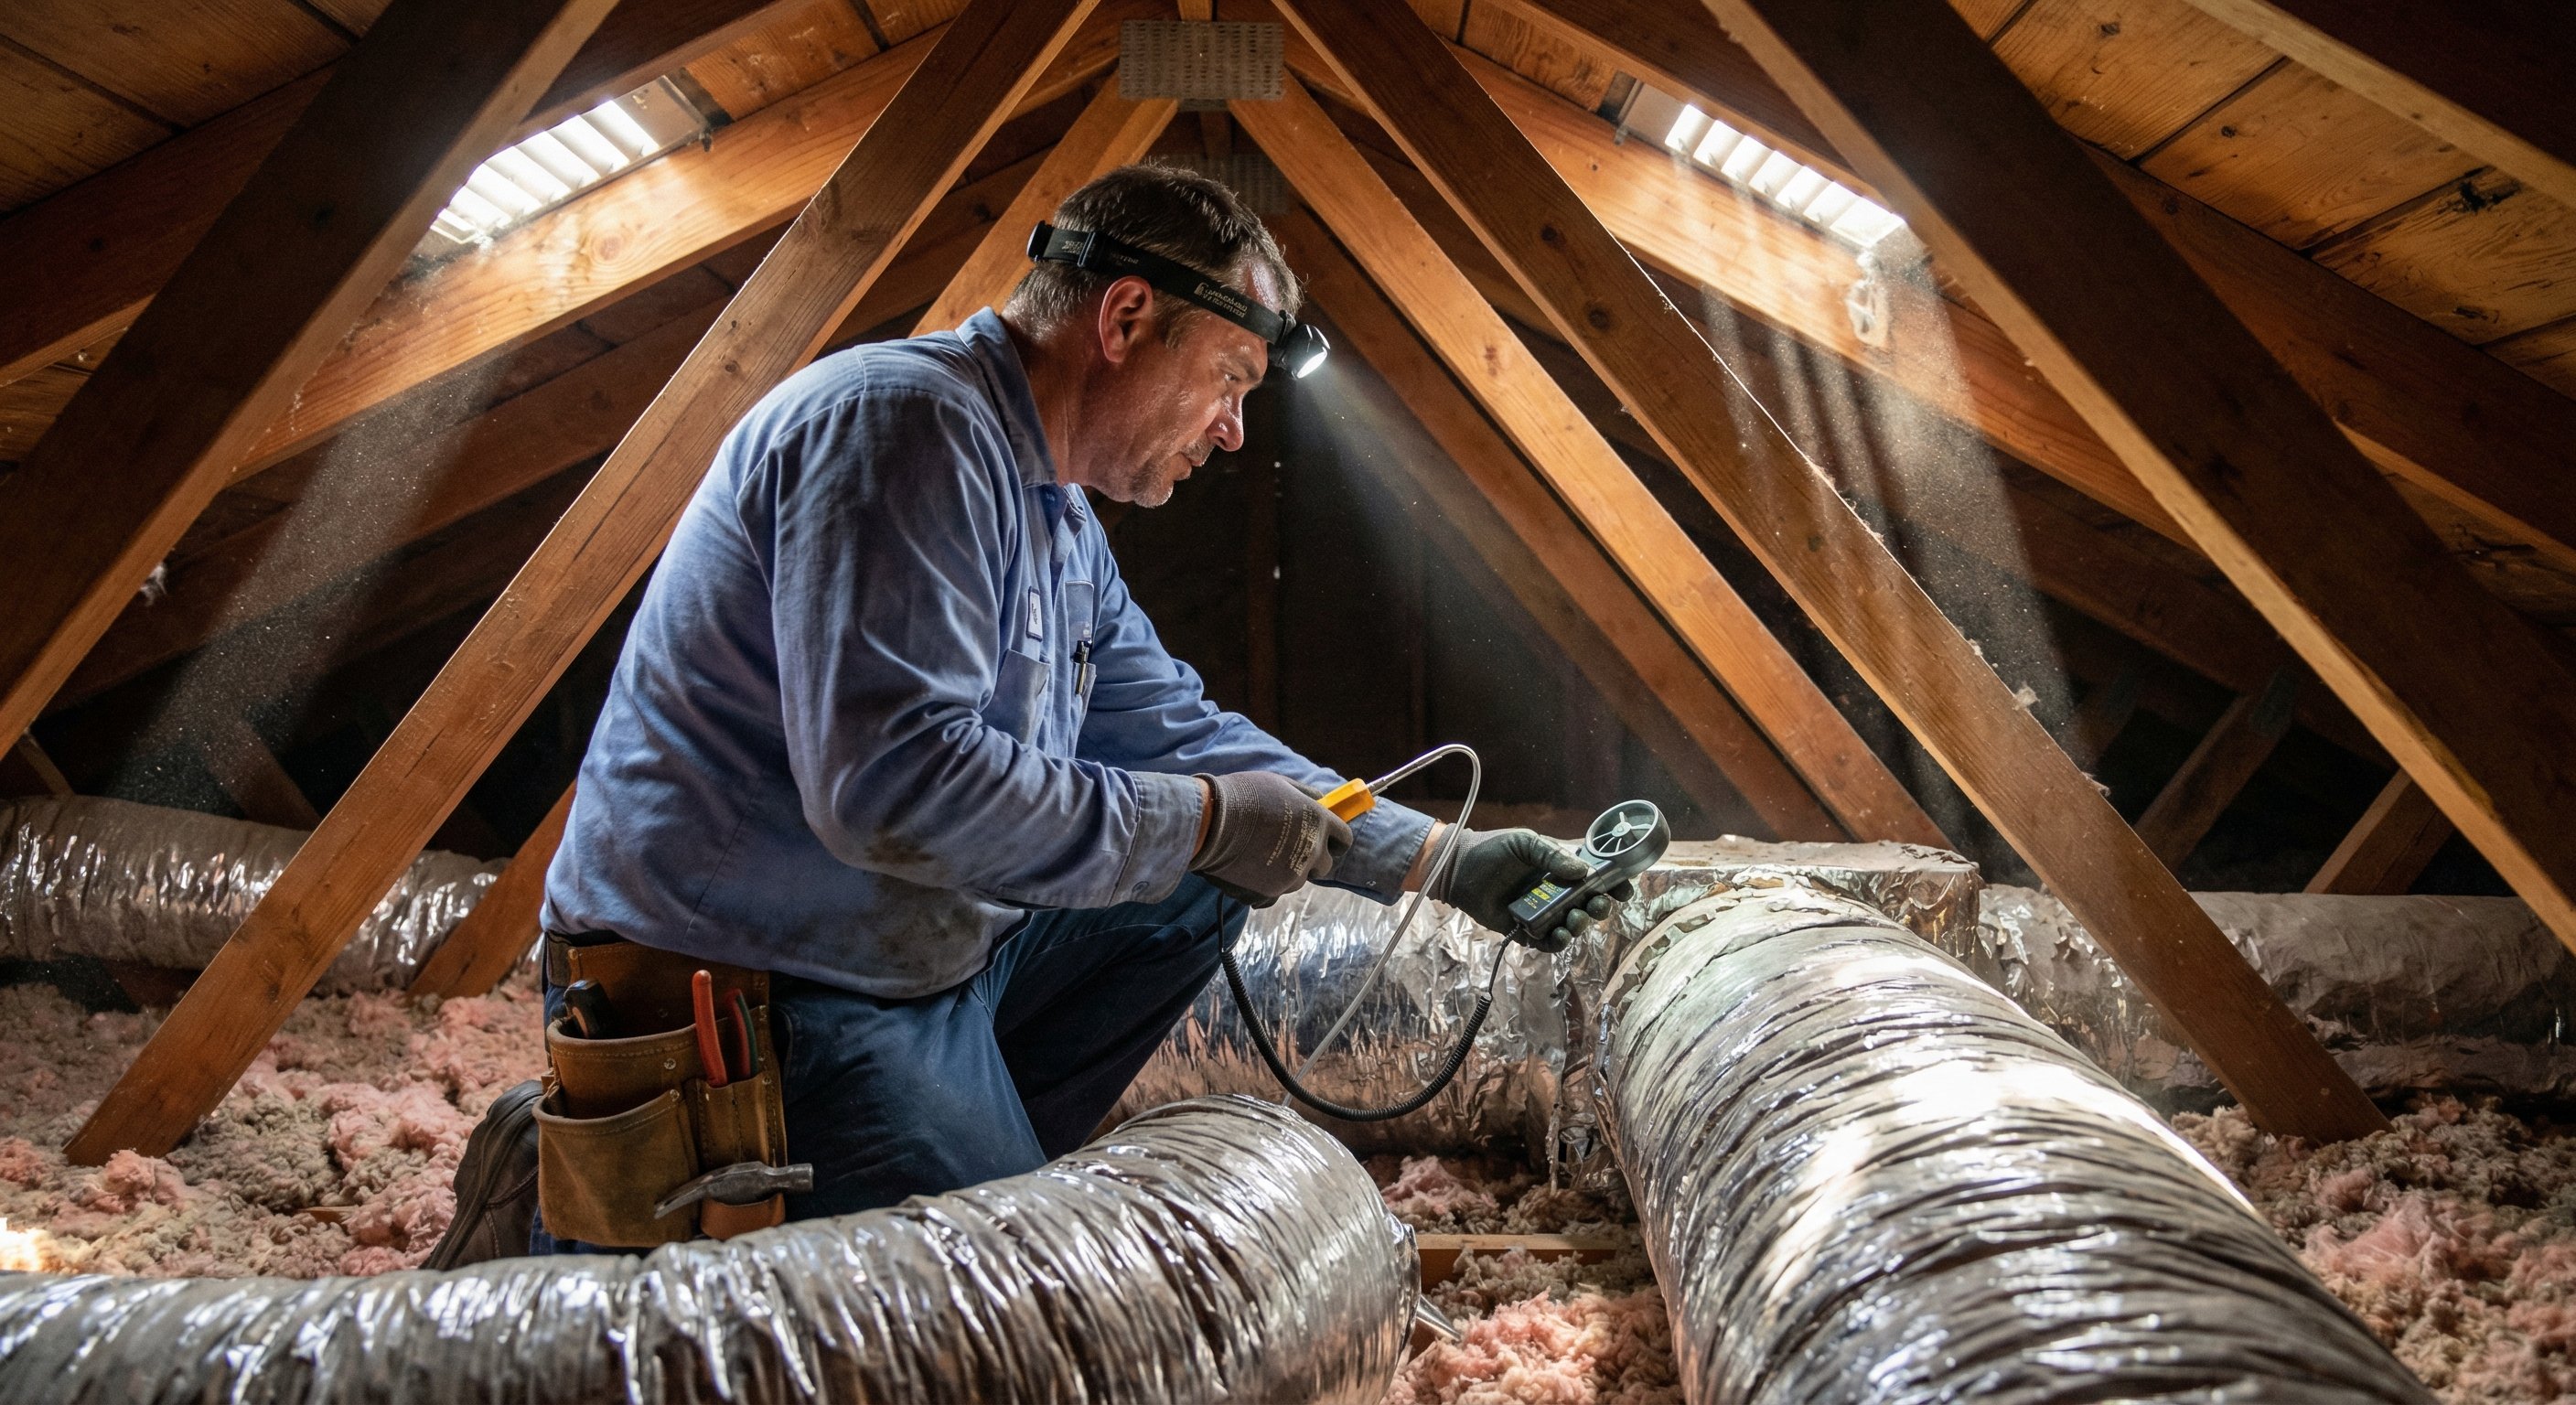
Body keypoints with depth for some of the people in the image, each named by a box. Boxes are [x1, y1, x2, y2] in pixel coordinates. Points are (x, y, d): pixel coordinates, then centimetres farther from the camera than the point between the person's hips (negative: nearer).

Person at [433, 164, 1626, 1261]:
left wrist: (1441, 863, 13)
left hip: (920, 952, 10)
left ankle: (972, 1162, 8)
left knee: (1192, 896, 13)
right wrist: (1202, 822, -20)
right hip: (752, 999, -10)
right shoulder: (906, 422, -21)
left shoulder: (1057, 515, 11)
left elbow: (1182, 731, 17)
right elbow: (893, 785, -31)